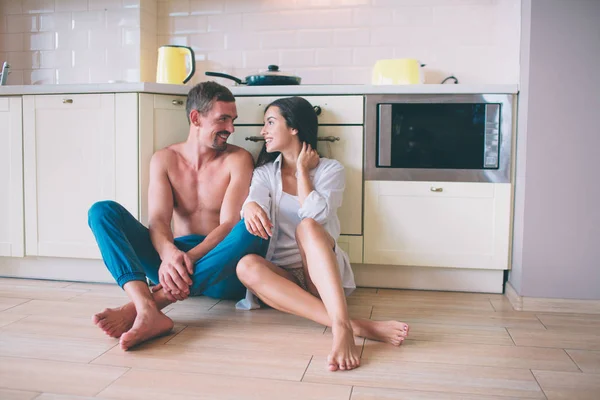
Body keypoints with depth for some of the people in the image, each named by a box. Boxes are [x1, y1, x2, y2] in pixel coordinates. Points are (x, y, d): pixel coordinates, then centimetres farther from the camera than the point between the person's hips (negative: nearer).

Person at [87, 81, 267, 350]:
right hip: (170, 260, 3)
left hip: (218, 267, -2)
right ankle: (148, 313, -41)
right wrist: (169, 254, -31)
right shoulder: (164, 159, 6)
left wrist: (189, 258, -30)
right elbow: (157, 221, -8)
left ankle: (142, 305, -41)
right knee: (101, 211, -14)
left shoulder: (237, 159, -1)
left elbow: (230, 224, -12)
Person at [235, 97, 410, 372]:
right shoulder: (265, 172, 13)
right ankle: (355, 326, -43)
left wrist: (302, 169, -3)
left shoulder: (330, 169, 5)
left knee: (307, 226, -33)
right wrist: (250, 207, -35)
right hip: (283, 275, 3)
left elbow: (314, 215, -15)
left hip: (323, 270, -2)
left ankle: (341, 327, -52)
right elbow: (253, 201, -11)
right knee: (247, 266, -33)